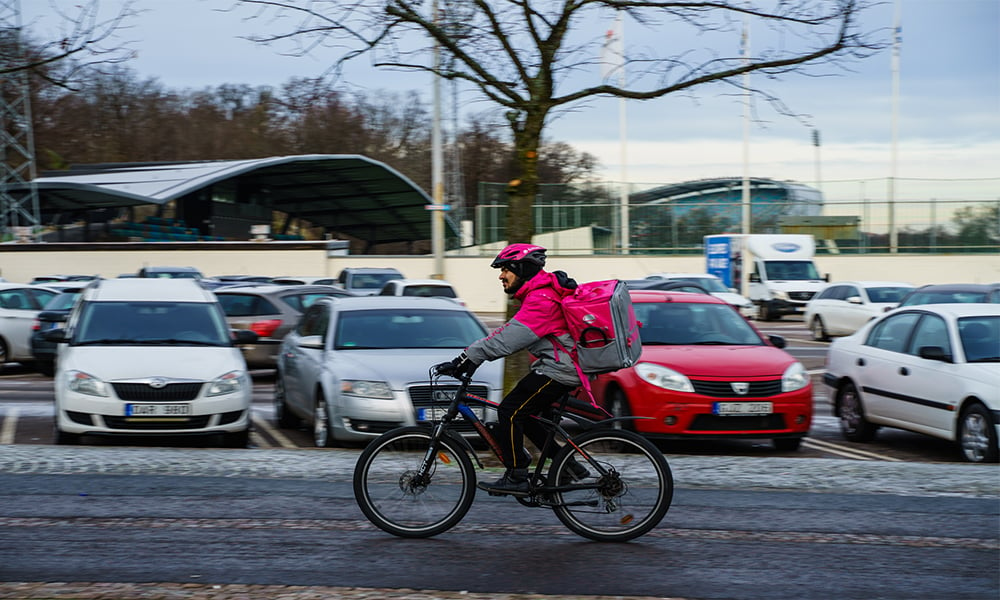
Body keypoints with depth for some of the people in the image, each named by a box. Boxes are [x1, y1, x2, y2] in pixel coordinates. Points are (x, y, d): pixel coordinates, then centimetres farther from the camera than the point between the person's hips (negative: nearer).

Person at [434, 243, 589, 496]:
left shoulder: (540, 300, -20)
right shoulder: (539, 293, 15)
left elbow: (507, 339, -27)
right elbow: (509, 333, 15)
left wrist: (467, 358, -26)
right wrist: (471, 358, 6)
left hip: (558, 370, -10)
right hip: (565, 365, 10)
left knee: (510, 411, -9)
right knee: (524, 414, 15)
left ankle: (516, 478, -5)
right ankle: (569, 465, 19)